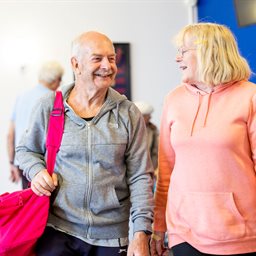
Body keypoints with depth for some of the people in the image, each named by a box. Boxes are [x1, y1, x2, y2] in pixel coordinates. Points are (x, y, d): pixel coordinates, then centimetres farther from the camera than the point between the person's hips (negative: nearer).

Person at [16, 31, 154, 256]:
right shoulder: (49, 107, 0)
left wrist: (142, 232, -8)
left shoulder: (129, 114, 0)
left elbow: (140, 177, -1)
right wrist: (36, 171, -6)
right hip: (57, 229, 0)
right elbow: (26, 150, 16)